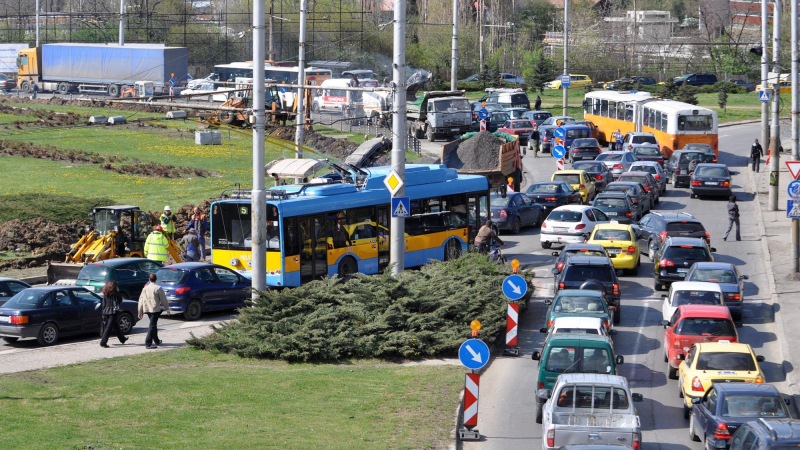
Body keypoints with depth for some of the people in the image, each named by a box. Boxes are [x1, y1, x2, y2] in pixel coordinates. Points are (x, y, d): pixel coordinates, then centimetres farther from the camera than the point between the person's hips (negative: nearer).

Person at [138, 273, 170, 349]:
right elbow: (163, 300, -5)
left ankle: (156, 341, 34)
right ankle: (148, 343, -16)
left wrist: (140, 312, 15)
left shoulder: (145, 288, 9)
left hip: (147, 309, 6)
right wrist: (167, 309, 7)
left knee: (153, 325, 21)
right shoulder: (158, 288, -7)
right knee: (152, 326, -8)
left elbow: (141, 300, 10)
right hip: (155, 309, -6)